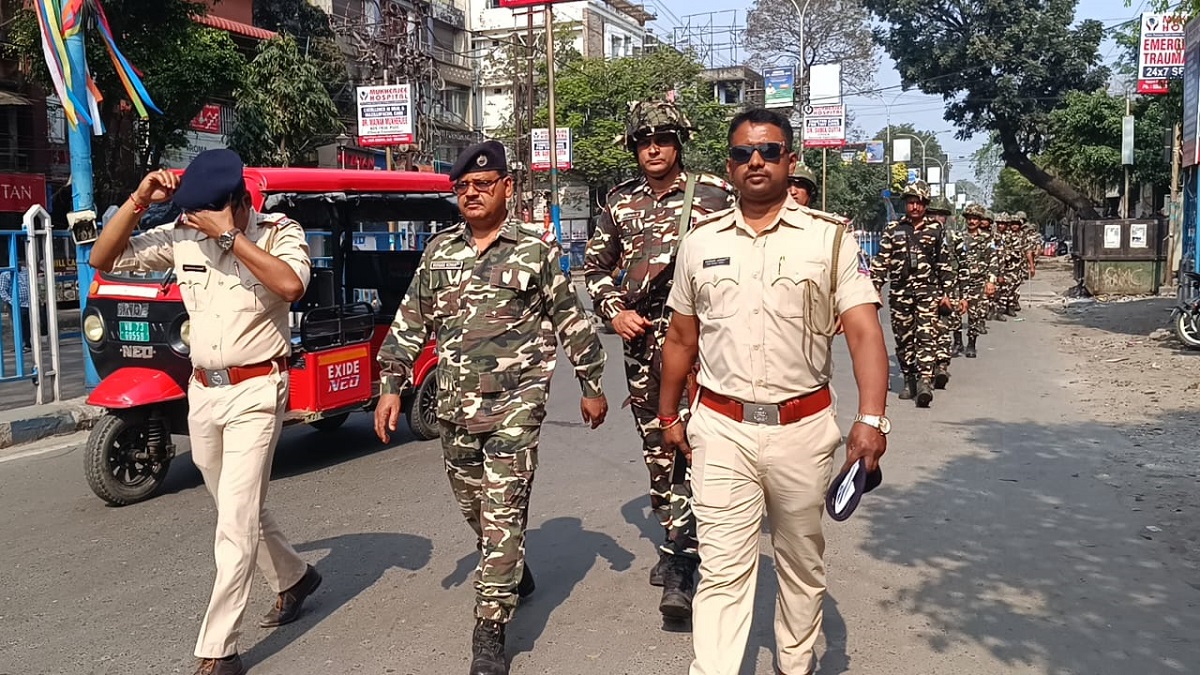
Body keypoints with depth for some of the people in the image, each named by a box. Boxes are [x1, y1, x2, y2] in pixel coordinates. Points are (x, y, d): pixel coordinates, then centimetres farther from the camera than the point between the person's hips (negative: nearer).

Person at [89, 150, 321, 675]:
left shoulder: (278, 232, -10)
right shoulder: (180, 236, 2)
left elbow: (292, 284, -30)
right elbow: (103, 259, 4)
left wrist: (229, 235, -27)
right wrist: (138, 201, -7)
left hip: (255, 393, -6)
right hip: (202, 393, 6)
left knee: (236, 523, -7)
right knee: (240, 511, 19)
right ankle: (294, 578, 43)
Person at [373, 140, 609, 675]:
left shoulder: (536, 248, -1)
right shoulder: (438, 251, 10)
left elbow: (572, 321, 3)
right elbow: (410, 323, 12)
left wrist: (592, 385, 6)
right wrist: (391, 387, 7)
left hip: (515, 404, -5)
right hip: (455, 407, 5)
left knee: (502, 514, -7)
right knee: (473, 507, 16)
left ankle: (489, 632, 1)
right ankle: (514, 574, 43)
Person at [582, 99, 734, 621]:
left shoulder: (713, 194, 0)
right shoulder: (620, 201, 10)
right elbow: (595, 267, 17)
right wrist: (614, 311, 2)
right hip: (642, 340, 5)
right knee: (655, 449, 12)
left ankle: (678, 568, -10)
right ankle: (676, 541, 30)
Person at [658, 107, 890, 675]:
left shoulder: (830, 239, -2)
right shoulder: (700, 243, 5)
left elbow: (864, 331, -10)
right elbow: (681, 338, 13)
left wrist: (871, 418, -23)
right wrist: (668, 415, 16)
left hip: (804, 428, 0)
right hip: (721, 429, 0)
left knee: (802, 562, 17)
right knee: (722, 570, -1)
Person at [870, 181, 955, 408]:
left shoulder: (936, 230, 8)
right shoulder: (892, 229, 8)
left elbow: (945, 264, 12)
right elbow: (881, 261, 7)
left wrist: (946, 293, 8)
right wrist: (874, 289, -1)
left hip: (928, 291, -1)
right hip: (900, 292, 2)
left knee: (926, 336, -12)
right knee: (903, 338, 6)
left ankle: (925, 381, -17)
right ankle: (909, 381, 17)